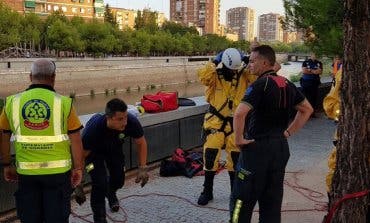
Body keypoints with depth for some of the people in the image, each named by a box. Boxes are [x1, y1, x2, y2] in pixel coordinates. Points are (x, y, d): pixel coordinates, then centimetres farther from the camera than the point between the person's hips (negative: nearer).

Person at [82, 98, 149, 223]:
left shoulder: (131, 122, -36)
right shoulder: (93, 128, -43)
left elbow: (141, 143, -15)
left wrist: (142, 168, -19)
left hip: (114, 147, 3)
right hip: (94, 150, -3)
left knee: (119, 179, 6)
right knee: (100, 183, -18)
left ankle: (111, 194, 45)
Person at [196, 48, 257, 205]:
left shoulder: (243, 75, -1)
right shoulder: (215, 75, -8)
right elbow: (202, 76, -28)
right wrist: (215, 62, -25)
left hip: (236, 123, 2)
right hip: (215, 121, -2)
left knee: (235, 157, 11)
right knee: (210, 155, -3)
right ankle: (207, 191, 15)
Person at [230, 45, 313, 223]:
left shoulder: (260, 84, -16)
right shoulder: (286, 84, 7)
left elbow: (239, 114, -29)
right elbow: (307, 109, 18)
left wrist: (239, 139, -16)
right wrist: (289, 132, 15)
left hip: (257, 147, -7)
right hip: (281, 147, 8)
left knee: (242, 200, 3)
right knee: (272, 199, 16)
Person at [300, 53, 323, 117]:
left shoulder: (319, 63, 12)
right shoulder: (305, 62, 5)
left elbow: (320, 72, 1)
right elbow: (303, 70, -8)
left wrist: (309, 70, -11)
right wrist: (313, 71, -9)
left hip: (315, 83, 2)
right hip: (306, 82, -2)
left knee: (314, 98, 3)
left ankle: (312, 112, 11)